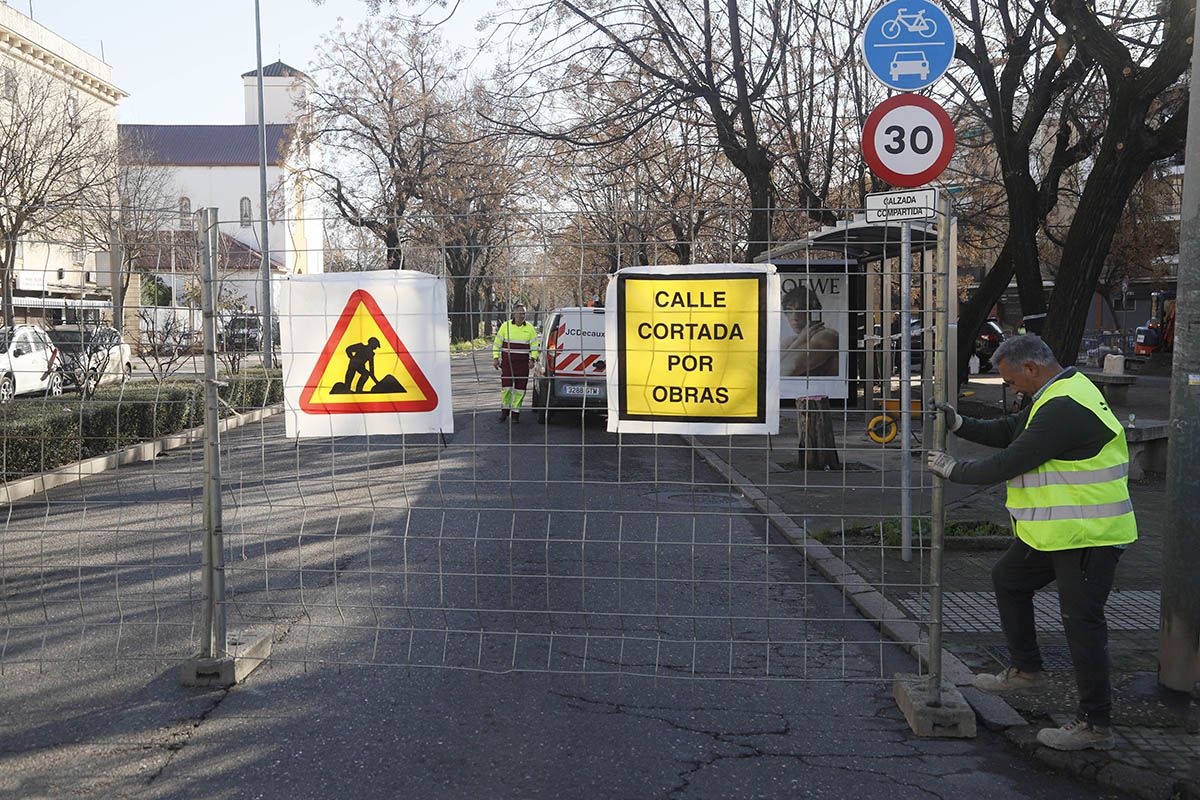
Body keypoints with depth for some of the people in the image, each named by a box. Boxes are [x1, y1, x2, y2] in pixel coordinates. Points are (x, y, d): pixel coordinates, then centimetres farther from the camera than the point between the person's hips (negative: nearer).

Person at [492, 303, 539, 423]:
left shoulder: (530, 328, 4)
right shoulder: (505, 326, 2)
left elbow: (534, 345, 7)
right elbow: (497, 343, 7)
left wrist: (532, 359, -5)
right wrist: (495, 358, 2)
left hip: (523, 363, 0)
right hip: (507, 362, 0)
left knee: (519, 389, 1)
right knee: (506, 386, 0)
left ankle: (516, 413, 9)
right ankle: (504, 410, 18)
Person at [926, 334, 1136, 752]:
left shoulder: (1063, 409, -24)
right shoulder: (1065, 392, 11)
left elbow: (1010, 462, -22)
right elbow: (1009, 431, 16)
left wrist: (954, 470, -9)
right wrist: (959, 424, 4)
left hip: (1087, 536, -11)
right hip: (1056, 530, 11)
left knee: (1082, 622, -5)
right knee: (1008, 579, 21)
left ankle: (1096, 725, 5)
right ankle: (1026, 670, 33)